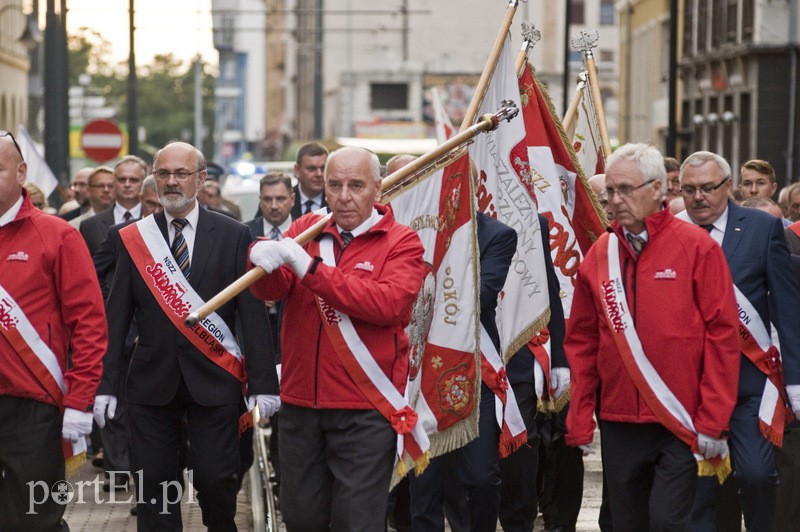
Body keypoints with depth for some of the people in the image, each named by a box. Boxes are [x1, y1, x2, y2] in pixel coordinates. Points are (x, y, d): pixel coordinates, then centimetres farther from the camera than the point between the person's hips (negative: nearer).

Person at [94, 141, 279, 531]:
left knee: (217, 481, -3)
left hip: (213, 381, -2)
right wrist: (106, 383, -2)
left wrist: (262, 382, -7)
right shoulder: (133, 238, 6)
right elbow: (116, 317, 5)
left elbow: (252, 312, -1)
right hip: (151, 380, 2)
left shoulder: (232, 236, 1)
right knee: (152, 483, 2)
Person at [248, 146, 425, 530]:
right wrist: (263, 256, -29)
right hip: (300, 403, 4)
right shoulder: (305, 230, 9)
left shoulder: (402, 243, -4)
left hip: (365, 411, -4)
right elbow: (271, 290, -6)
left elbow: (388, 304, -22)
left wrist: (310, 267, -24)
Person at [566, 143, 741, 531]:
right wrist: (579, 421, 6)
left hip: (682, 424, -4)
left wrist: (713, 421, -10)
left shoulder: (697, 248, -4)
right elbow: (582, 342, 11)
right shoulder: (599, 255, 7)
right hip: (619, 423, 4)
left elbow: (723, 335, -6)